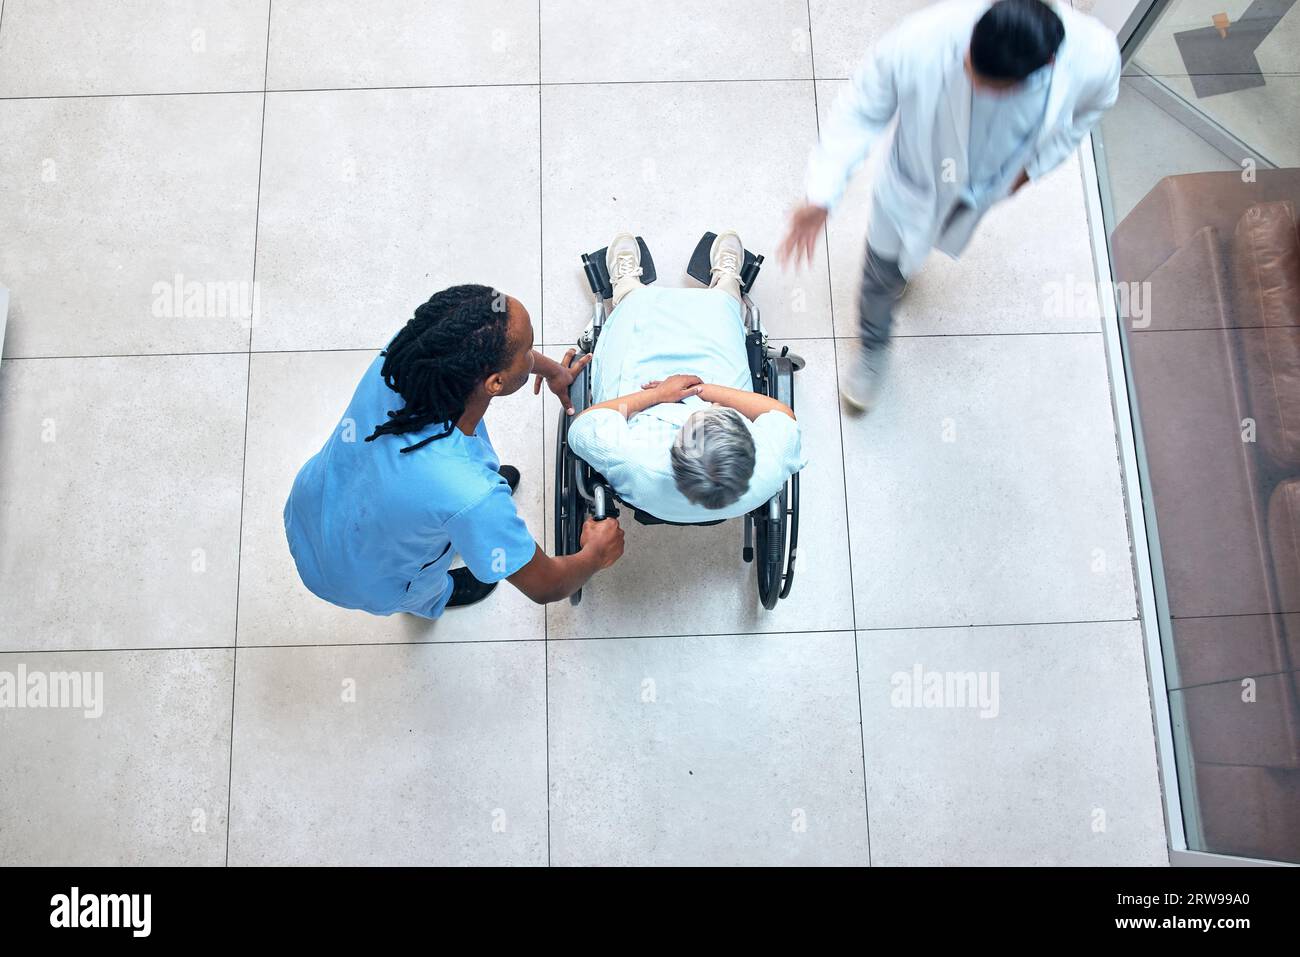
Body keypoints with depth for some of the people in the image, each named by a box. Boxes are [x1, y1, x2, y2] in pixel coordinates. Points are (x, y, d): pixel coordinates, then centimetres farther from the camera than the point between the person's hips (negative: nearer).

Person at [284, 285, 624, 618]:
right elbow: (547, 587, -24)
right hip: (357, 584, -4)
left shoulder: (401, 349, -28)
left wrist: (552, 369, 13)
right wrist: (597, 554, -3)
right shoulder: (473, 496, -43)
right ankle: (427, 601, 51)